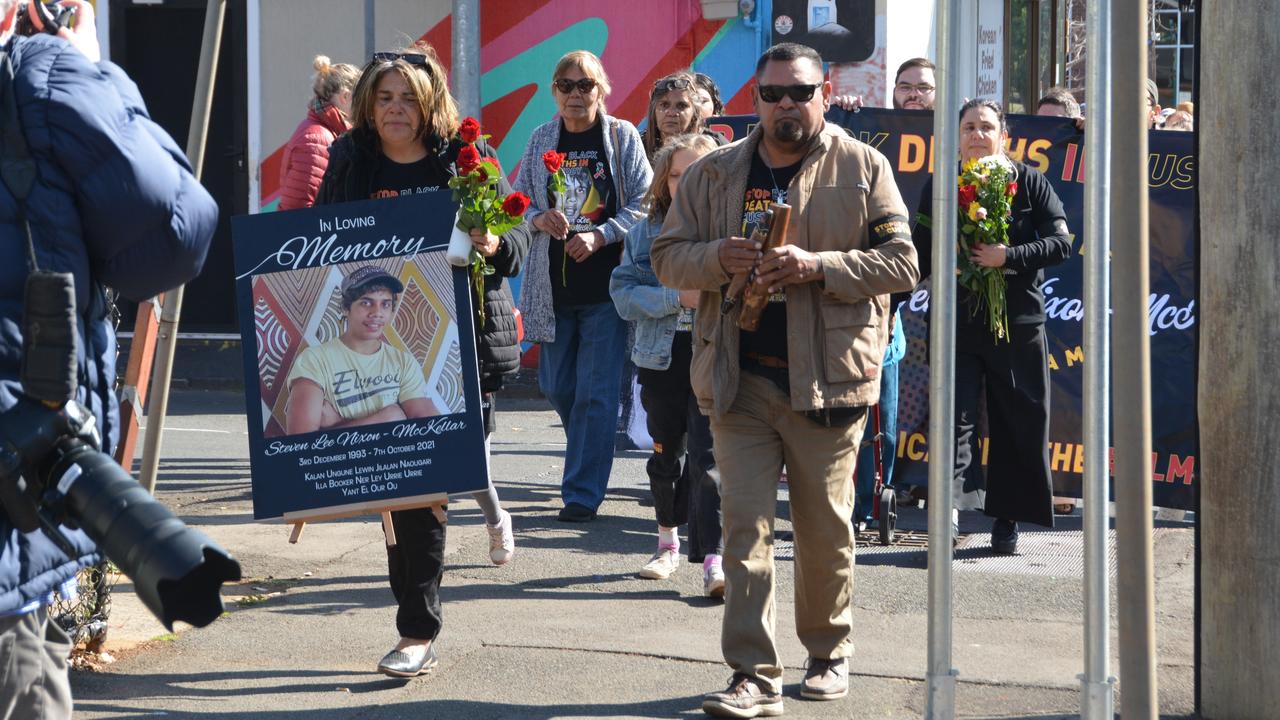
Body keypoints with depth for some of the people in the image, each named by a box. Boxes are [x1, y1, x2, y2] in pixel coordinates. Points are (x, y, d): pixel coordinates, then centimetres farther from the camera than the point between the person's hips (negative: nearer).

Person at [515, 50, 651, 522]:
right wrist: (538, 218, -8)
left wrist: (599, 236, -17)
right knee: (556, 386, 9)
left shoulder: (622, 137, -1)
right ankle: (590, 462, 35)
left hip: (606, 281, -4)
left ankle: (583, 492, 0)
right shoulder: (541, 140, 9)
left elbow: (643, 204, -3)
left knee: (596, 391, -5)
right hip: (553, 283, 4)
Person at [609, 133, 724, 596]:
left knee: (707, 456, -13)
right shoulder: (645, 232, 6)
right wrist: (676, 298, -15)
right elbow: (624, 293, -2)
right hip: (662, 358, 4)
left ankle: (713, 560, -17)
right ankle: (668, 544, 34)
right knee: (666, 453, 17)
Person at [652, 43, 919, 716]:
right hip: (739, 378, 2)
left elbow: (901, 263, -2)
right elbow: (667, 256, 11)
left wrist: (818, 266, -16)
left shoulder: (863, 168, 3)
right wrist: (719, 258, -10)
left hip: (827, 377, -1)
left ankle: (830, 654, 26)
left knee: (826, 528, 8)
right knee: (745, 523, -4)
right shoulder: (714, 173, 10)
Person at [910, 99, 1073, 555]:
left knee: (1019, 424, 5)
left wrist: (1009, 257, -18)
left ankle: (1007, 520, 16)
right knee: (955, 414, -13)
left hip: (1017, 323, 0)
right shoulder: (939, 188, 8)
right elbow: (921, 258, 13)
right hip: (957, 324, 0)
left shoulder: (1029, 183, 3)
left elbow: (1061, 243, -5)